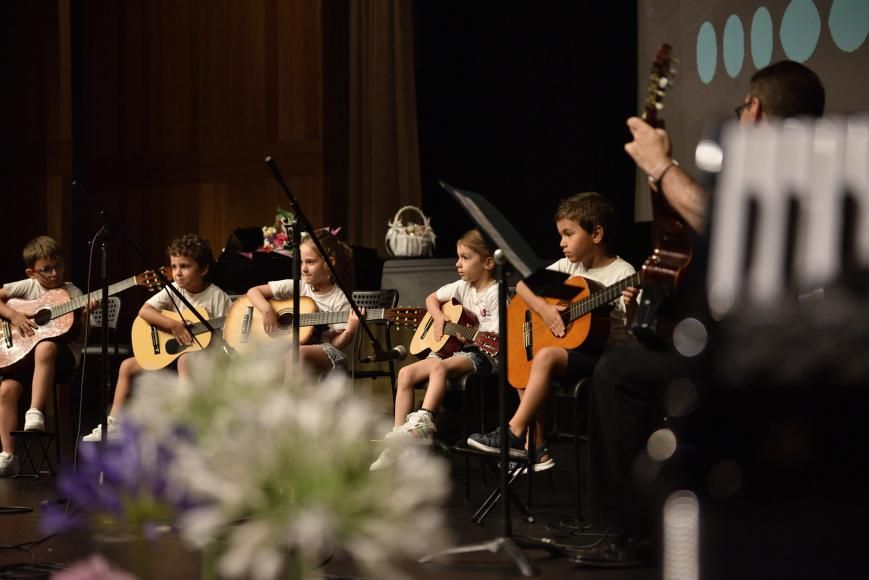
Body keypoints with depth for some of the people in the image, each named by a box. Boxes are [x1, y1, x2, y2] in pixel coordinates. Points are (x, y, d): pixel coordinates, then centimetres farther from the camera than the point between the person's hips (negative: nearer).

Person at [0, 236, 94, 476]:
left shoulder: (72, 293, 3)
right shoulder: (28, 286, 8)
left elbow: (77, 334, -2)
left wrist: (84, 316, -21)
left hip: (63, 351, -3)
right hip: (24, 352, 3)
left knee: (45, 347, -39)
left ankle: (35, 414, -36)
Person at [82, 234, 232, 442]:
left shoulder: (217, 297, -12)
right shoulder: (174, 290, 1)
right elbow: (144, 310, -8)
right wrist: (172, 324, -20)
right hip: (170, 353, 7)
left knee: (185, 360, -39)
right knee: (127, 366, 1)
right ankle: (115, 425, 5)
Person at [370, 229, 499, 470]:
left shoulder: (496, 294, -10)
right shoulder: (463, 287, 13)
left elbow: (497, 337, -18)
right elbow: (432, 298, 27)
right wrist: (438, 318, 7)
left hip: (482, 353, -8)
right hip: (452, 348, 8)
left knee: (440, 367, -37)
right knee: (406, 373, -11)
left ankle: (423, 421, -45)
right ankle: (398, 438, -12)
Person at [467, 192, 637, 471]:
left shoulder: (622, 272, -11)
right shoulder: (569, 266, 8)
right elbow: (523, 284, 8)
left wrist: (631, 306, -37)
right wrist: (544, 308, -10)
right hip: (575, 351, 8)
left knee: (546, 356, -27)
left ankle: (514, 434, -20)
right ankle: (535, 446, 0)